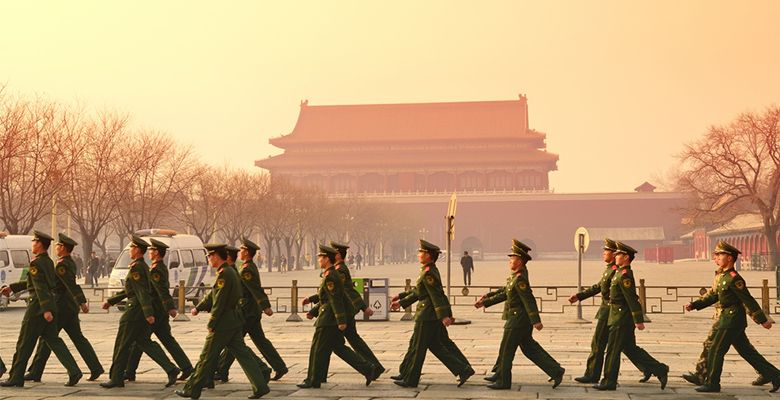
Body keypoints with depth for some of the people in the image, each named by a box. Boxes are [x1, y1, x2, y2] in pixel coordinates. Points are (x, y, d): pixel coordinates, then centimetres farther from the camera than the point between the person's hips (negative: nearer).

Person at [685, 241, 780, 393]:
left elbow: (749, 300, -18)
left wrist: (763, 320, -17)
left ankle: (712, 383, 8)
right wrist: (694, 305, 10)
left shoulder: (734, 279, -17)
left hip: (731, 321, -10)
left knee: (715, 351, -2)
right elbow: (714, 296, 19)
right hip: (732, 321, 10)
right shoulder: (724, 277, 13)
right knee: (747, 352, 12)